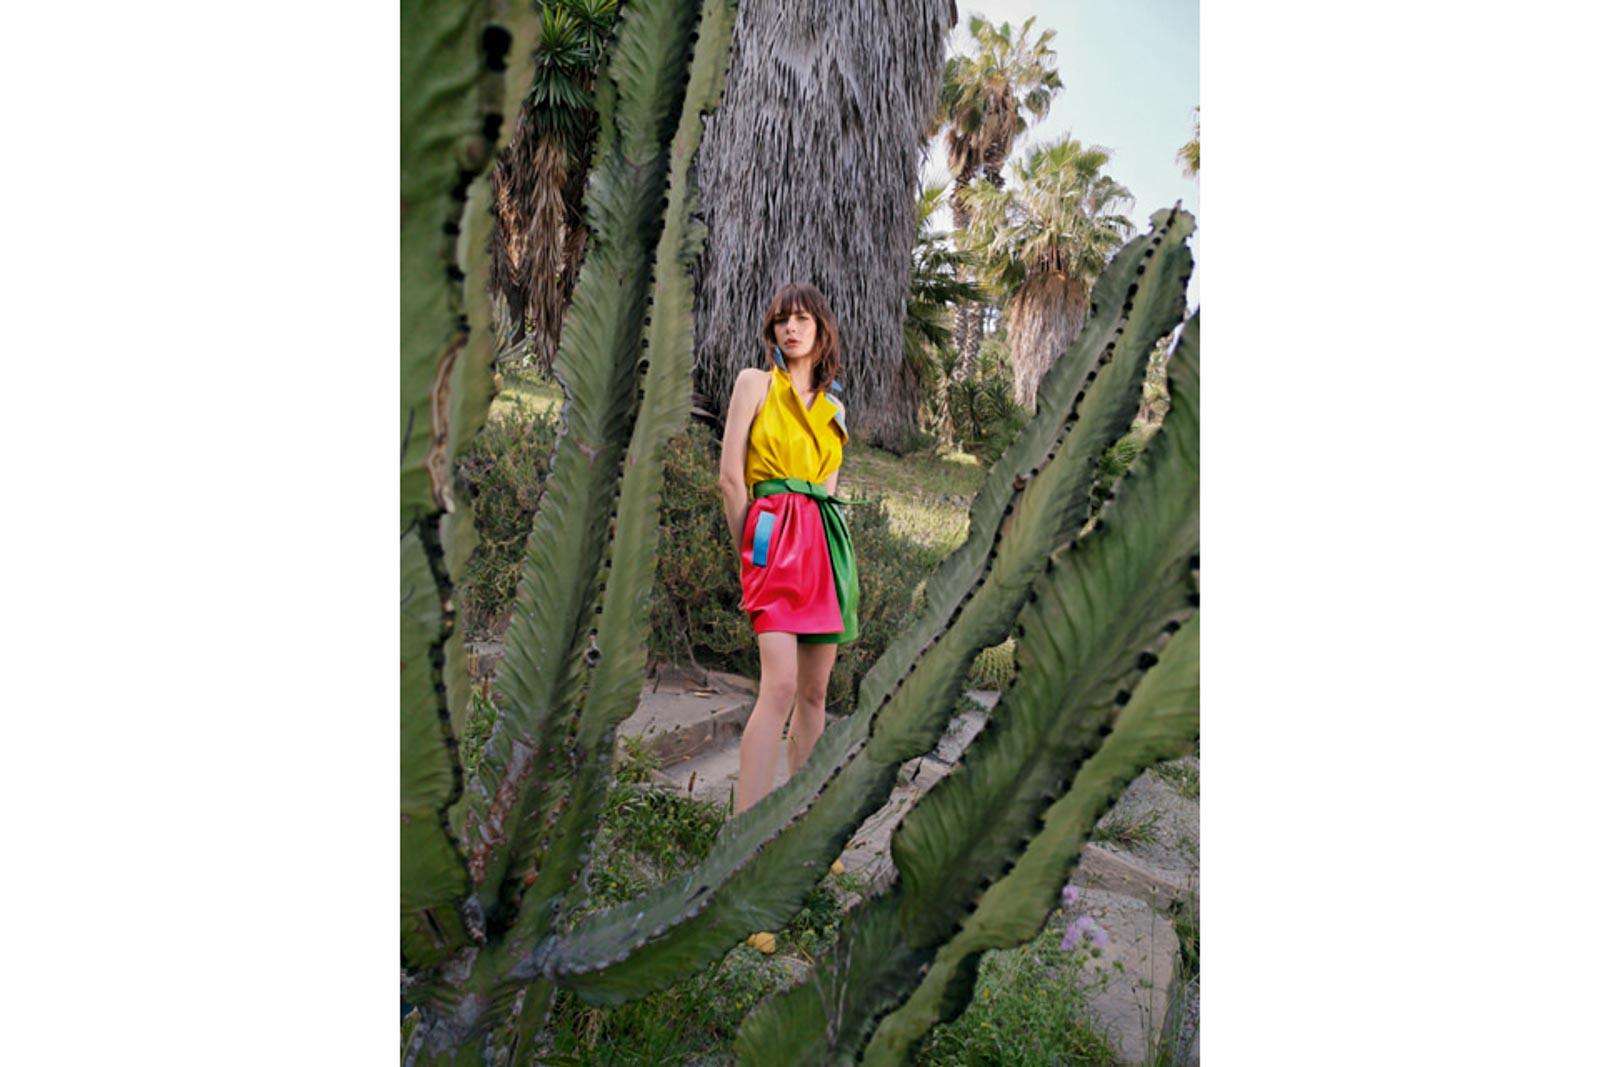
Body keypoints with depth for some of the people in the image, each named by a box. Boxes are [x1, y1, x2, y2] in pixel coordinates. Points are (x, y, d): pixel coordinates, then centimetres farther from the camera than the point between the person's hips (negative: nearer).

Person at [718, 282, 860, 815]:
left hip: (828, 541, 6)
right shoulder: (755, 382, 5)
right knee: (780, 685, -19)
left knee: (815, 691, 6)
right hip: (773, 531, -5)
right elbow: (731, 479, -1)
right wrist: (750, 550, -1)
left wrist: (824, 541, 10)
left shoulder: (832, 404, 20)